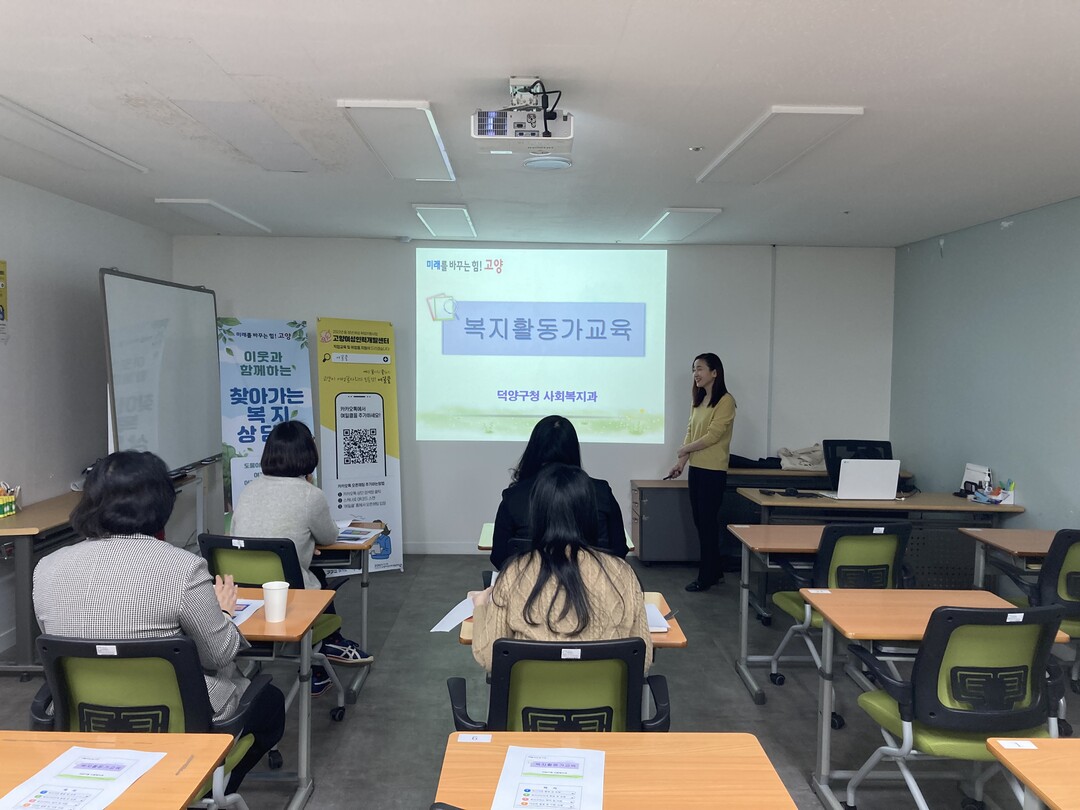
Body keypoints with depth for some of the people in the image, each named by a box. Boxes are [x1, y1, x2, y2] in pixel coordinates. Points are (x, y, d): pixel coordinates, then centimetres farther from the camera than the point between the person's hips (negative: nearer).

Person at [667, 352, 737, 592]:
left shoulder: (725, 401, -10)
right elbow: (690, 432, 12)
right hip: (696, 468, 8)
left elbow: (713, 435, -15)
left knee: (708, 523, -1)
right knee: (700, 521, 12)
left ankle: (707, 576, 9)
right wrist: (681, 462, 2)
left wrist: (685, 449, -5)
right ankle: (715, 571, 24)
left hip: (713, 471, -8)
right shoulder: (698, 400, 14)